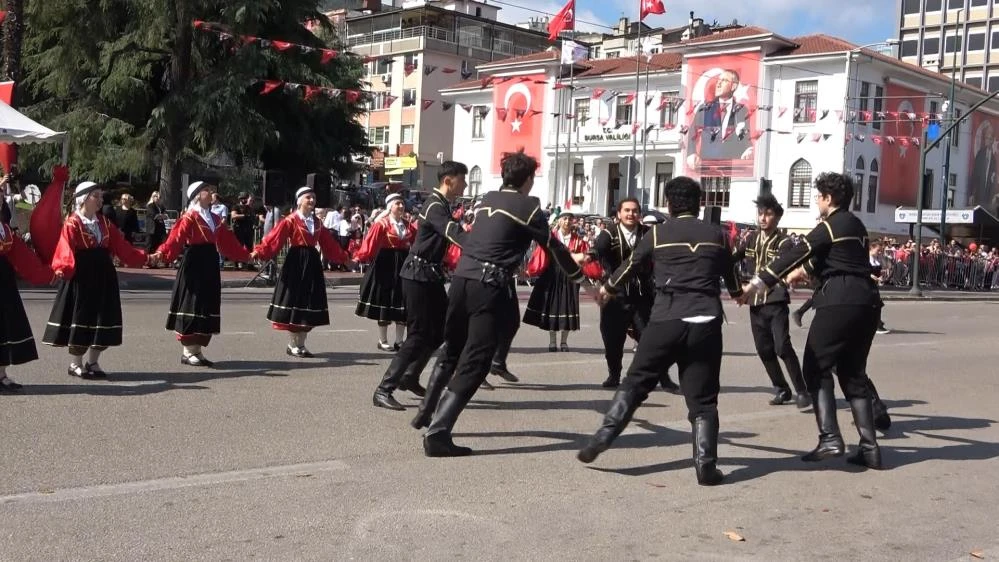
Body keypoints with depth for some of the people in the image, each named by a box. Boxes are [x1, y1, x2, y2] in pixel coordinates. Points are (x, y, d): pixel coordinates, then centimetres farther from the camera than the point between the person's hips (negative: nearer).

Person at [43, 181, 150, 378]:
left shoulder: (105, 223, 13)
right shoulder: (72, 223, -6)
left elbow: (122, 246, 10)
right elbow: (65, 250, -17)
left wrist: (144, 257, 2)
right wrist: (63, 268, -34)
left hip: (103, 276, 6)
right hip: (80, 277, -6)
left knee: (103, 318, 7)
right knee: (80, 317, 0)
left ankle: (93, 362, 19)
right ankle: (75, 363, 12)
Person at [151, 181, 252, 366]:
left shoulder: (215, 219, 14)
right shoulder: (189, 218, -8)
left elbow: (228, 242, 20)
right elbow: (175, 238, -19)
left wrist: (245, 255, 22)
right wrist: (162, 253, -35)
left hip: (210, 266, 8)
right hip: (194, 266, -8)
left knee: (208, 307, 8)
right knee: (192, 306, -3)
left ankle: (197, 351, 16)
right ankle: (188, 353, 4)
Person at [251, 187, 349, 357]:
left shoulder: (317, 222, 11)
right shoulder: (290, 220, -6)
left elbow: (329, 244, 18)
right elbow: (274, 239, -15)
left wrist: (344, 257, 18)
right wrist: (258, 252, -28)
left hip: (312, 263, 6)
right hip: (296, 263, -6)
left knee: (310, 304, 6)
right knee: (294, 301, -1)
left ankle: (301, 345, 15)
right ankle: (293, 345, 8)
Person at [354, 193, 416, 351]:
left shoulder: (409, 226, 8)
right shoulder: (382, 224, -7)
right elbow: (370, 242, -16)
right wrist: (361, 257, -30)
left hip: (403, 265, 5)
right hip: (386, 265, -5)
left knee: (403, 305, 6)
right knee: (385, 302, 4)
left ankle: (399, 341, 15)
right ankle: (382, 341, 14)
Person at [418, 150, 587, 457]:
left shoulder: (488, 199, 18)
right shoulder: (528, 205, -2)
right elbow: (552, 244, 5)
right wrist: (577, 272, 24)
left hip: (462, 277, 7)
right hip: (489, 286, -7)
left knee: (452, 351, 24)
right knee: (474, 362, -5)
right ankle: (437, 433, -12)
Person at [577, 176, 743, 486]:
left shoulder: (657, 233, 7)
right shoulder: (717, 234, 12)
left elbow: (630, 266, 20)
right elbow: (731, 273, 29)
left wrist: (609, 289, 41)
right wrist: (738, 293, 52)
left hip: (665, 320, -1)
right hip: (706, 323, 1)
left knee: (635, 383, 10)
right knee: (702, 399, 6)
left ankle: (602, 438, 4)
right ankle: (706, 465, 0)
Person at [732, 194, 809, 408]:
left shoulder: (783, 242, -6)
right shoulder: (751, 239, 10)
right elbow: (732, 258, 8)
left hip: (776, 302, -5)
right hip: (755, 302, 5)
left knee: (782, 346, -14)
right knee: (764, 349, 8)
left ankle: (801, 391, -3)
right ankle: (782, 390, 23)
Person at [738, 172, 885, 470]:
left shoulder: (830, 225, -5)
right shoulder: (856, 226, 21)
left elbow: (796, 254, -10)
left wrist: (758, 284, -11)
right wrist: (805, 270, 50)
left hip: (840, 301, -8)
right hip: (867, 301, 8)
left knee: (817, 368, 1)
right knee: (853, 373, 13)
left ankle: (829, 438, -11)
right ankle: (869, 447, 8)